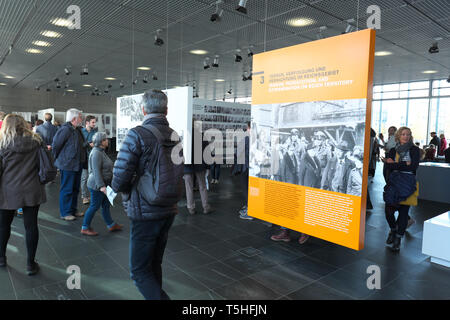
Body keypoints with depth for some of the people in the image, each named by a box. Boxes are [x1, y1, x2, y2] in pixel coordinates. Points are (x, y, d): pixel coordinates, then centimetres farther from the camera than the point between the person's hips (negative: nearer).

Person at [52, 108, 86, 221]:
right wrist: (57, 159, -5)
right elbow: (55, 145, -15)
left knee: (75, 189, 16)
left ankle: (73, 210, 29)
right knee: (67, 189, 1)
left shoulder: (77, 130, 11)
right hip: (67, 165, -9)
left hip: (78, 165, 9)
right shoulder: (65, 129, -17)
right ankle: (65, 213, 12)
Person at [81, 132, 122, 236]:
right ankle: (85, 228, 14)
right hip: (97, 186, -10)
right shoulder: (96, 153, -21)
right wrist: (101, 186, -29)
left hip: (103, 184, 10)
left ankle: (111, 225, 26)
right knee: (94, 206, 1)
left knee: (106, 205, 16)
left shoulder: (101, 151, 12)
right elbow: (96, 171, -26)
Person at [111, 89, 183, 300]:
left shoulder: (137, 135, -15)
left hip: (145, 212, -7)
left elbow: (120, 178, -18)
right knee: (154, 265, 22)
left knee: (140, 270, 6)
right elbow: (179, 175, 8)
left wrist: (121, 189, 3)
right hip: (169, 210, 7)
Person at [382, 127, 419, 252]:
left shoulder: (414, 150, 6)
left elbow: (414, 166, -8)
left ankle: (398, 238, 8)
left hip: (407, 182, -2)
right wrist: (405, 164, -12)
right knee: (388, 209, -7)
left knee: (403, 211, -6)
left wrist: (395, 164, -7)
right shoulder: (393, 150, 14)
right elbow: (388, 165, -2)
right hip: (393, 181, 2)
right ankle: (393, 229, 20)